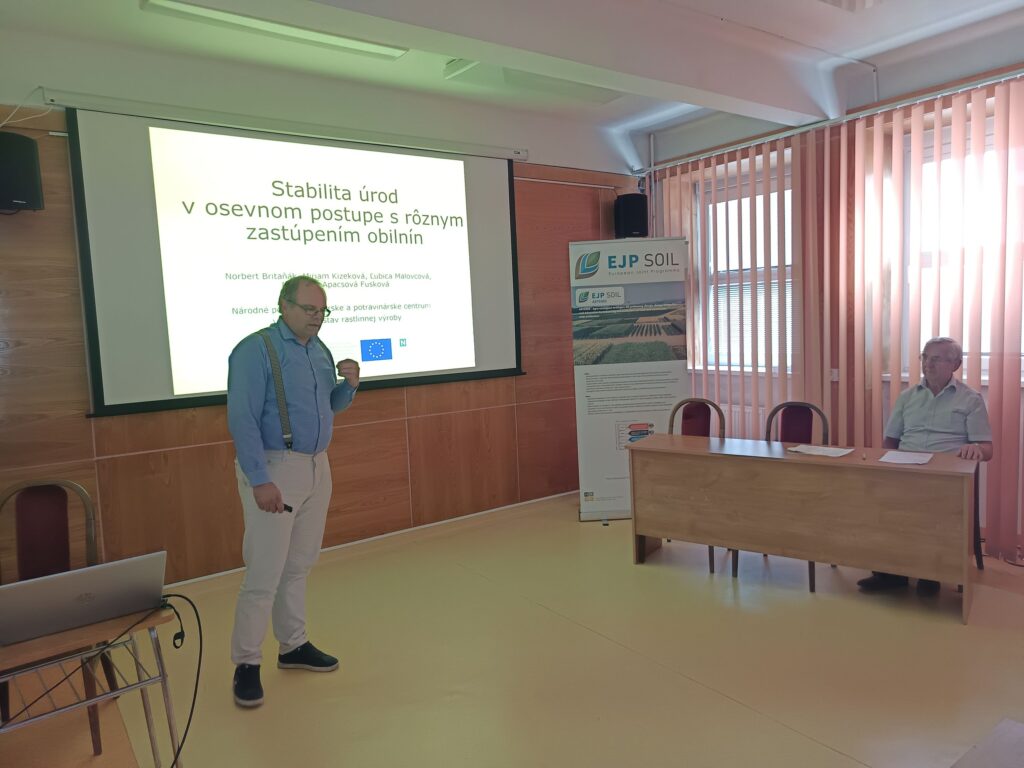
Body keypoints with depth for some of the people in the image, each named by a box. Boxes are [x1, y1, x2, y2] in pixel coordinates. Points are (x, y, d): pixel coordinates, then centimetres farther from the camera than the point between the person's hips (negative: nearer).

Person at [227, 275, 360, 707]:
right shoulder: (256, 350, -13)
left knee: (298, 566, 15)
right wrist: (260, 480, -23)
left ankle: (294, 646, 28)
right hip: (274, 468, -7)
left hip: (317, 467, 7)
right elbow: (242, 419, -18)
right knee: (264, 574, -4)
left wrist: (349, 384, -3)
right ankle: (246, 664, 11)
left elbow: (332, 406, 18)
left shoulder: (320, 350, 10)